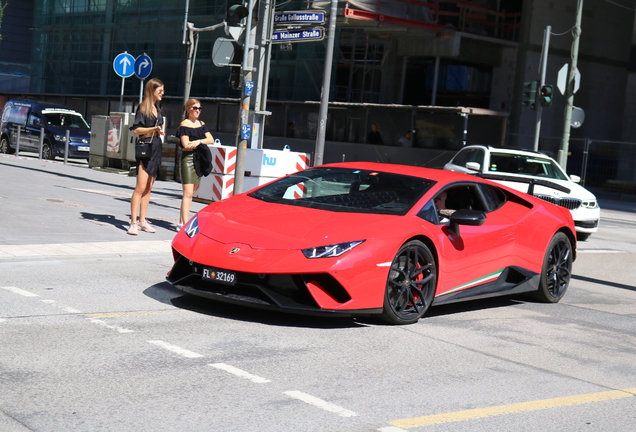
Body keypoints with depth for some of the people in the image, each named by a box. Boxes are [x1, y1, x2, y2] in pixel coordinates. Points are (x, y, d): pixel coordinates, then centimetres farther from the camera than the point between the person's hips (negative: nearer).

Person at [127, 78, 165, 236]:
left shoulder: (158, 109, 16)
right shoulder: (143, 108, -7)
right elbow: (136, 130, -14)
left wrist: (160, 130, 14)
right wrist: (154, 129, -22)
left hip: (156, 149, 8)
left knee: (148, 187, 9)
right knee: (141, 187, -13)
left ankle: (142, 221, 14)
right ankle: (133, 223, -13)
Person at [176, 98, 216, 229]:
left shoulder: (202, 124, 16)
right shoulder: (184, 124, -4)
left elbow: (211, 139, 5)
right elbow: (186, 145, -13)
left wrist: (199, 141, -13)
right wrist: (203, 143, -5)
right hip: (188, 159, -7)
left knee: (192, 192, 7)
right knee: (188, 193, -12)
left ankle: (182, 222, 13)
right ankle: (185, 223, -14)